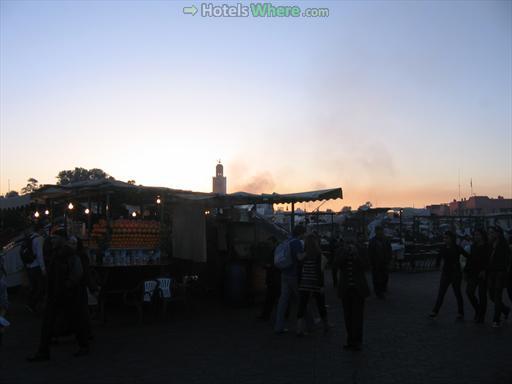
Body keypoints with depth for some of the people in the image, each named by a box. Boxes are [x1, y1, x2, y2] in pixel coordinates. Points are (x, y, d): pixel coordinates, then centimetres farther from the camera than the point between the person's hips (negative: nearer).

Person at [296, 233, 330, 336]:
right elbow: (320, 270, -12)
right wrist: (322, 285, -9)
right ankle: (326, 326, 30)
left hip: (303, 285, 2)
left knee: (302, 307, 3)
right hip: (316, 284, -2)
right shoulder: (319, 254, -8)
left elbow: (299, 270, 2)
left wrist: (299, 283, 9)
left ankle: (299, 329, -3)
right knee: (321, 306, 15)